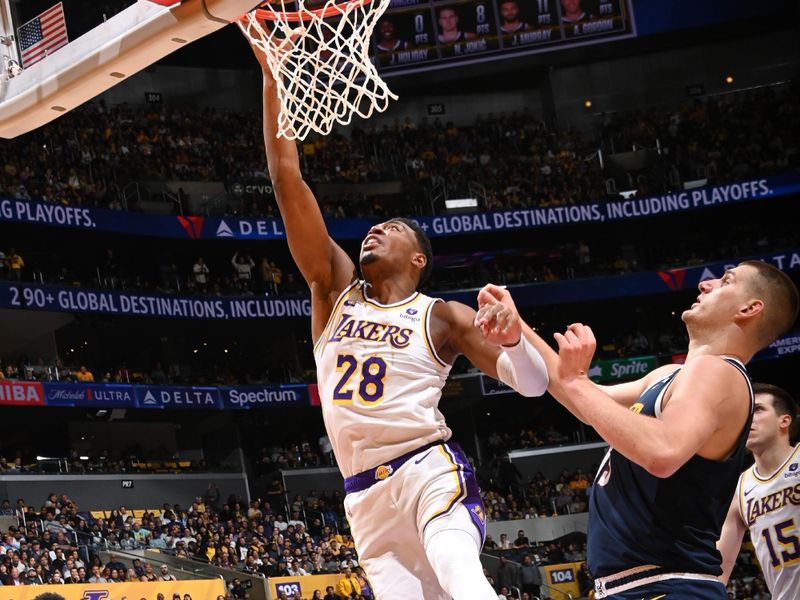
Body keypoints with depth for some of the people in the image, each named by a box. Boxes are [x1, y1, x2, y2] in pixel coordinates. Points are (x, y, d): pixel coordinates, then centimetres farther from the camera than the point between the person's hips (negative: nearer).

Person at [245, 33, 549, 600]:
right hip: (366, 496, 4)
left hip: (431, 471, -4)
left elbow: (534, 384, 1)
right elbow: (287, 180, 7)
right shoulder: (336, 288, 14)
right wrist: (272, 77, 1)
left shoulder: (441, 316, 6)